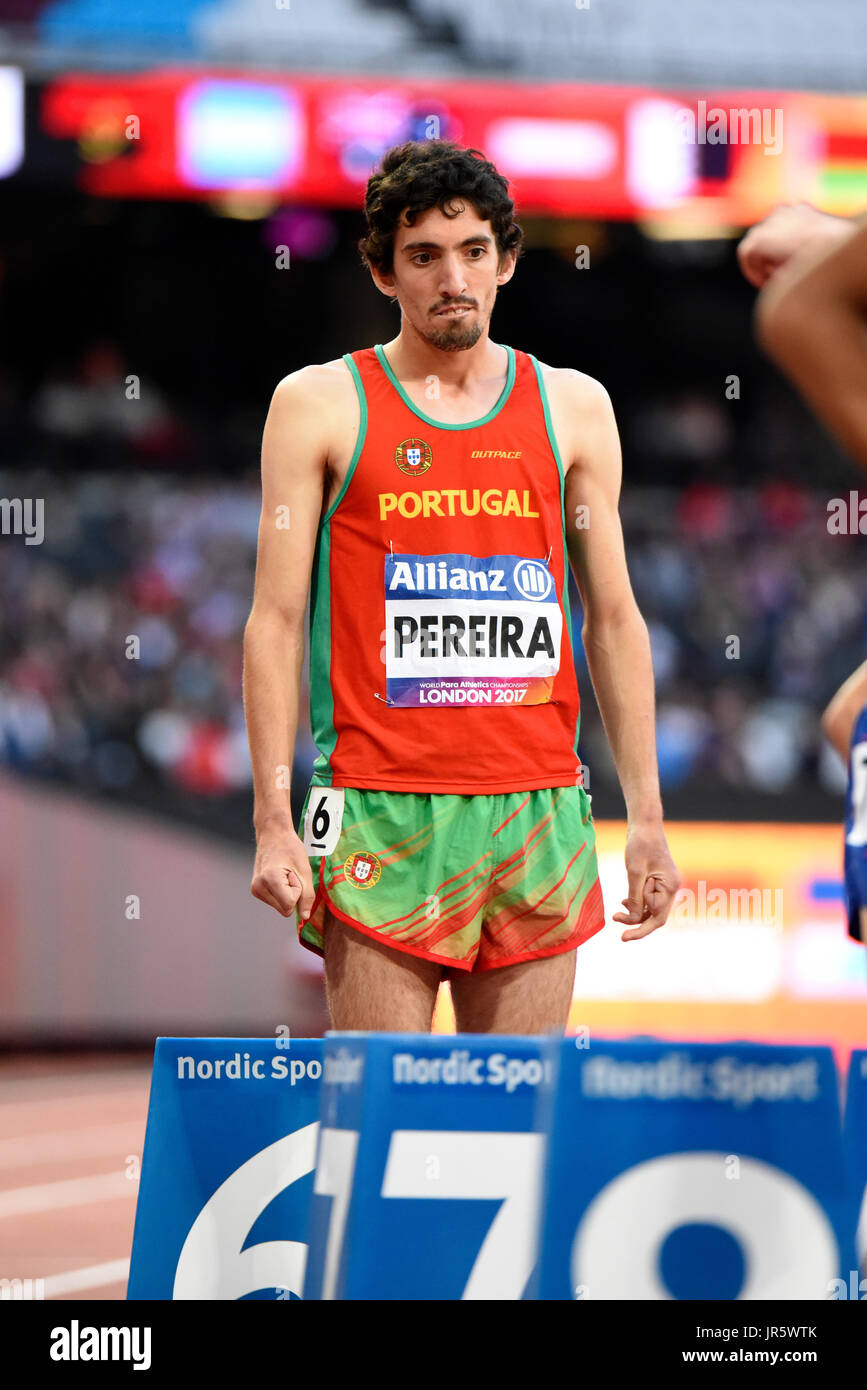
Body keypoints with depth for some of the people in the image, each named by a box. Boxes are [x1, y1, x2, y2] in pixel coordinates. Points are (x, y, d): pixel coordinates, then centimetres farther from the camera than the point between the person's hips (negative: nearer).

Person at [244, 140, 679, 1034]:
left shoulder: (572, 407, 12)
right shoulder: (320, 405, 3)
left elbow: (614, 618, 14)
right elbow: (276, 620, 1)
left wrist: (646, 816, 8)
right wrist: (273, 824, -8)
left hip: (537, 816, 3)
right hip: (381, 816, -3)